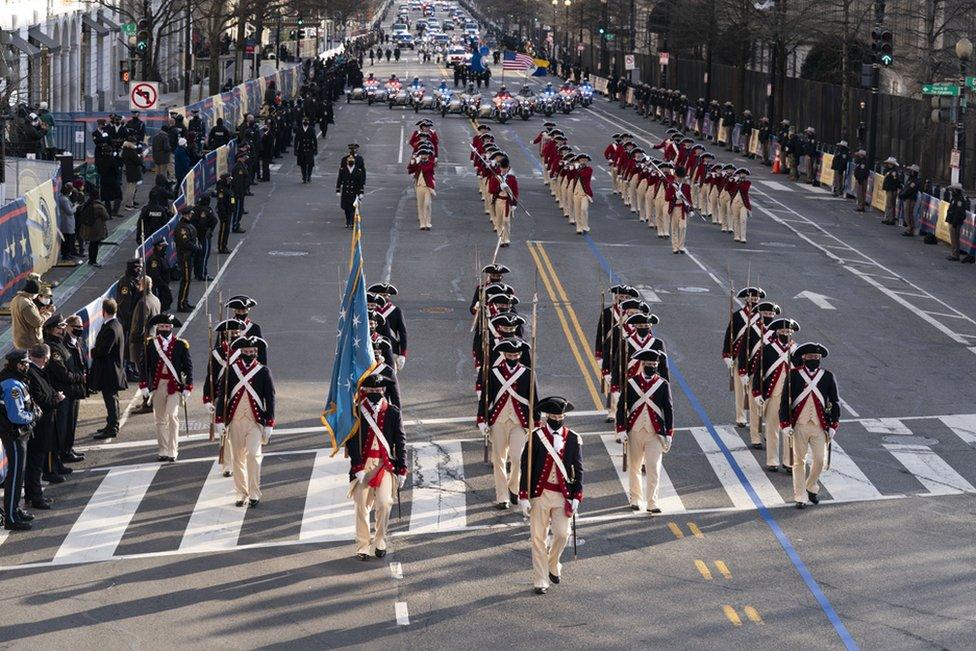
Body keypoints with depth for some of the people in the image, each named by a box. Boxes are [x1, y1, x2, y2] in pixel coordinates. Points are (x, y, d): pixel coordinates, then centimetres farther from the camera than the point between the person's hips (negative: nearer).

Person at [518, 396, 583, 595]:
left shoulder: (573, 439, 2)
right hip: (540, 494, -1)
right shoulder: (536, 436, -4)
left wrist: (576, 497, -2)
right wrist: (523, 496, -8)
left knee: (562, 534, -3)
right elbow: (526, 467, -3)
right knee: (539, 538, 2)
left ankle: (553, 566, 28)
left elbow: (578, 469, 5)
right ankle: (540, 581, 11)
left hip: (563, 496, 1)